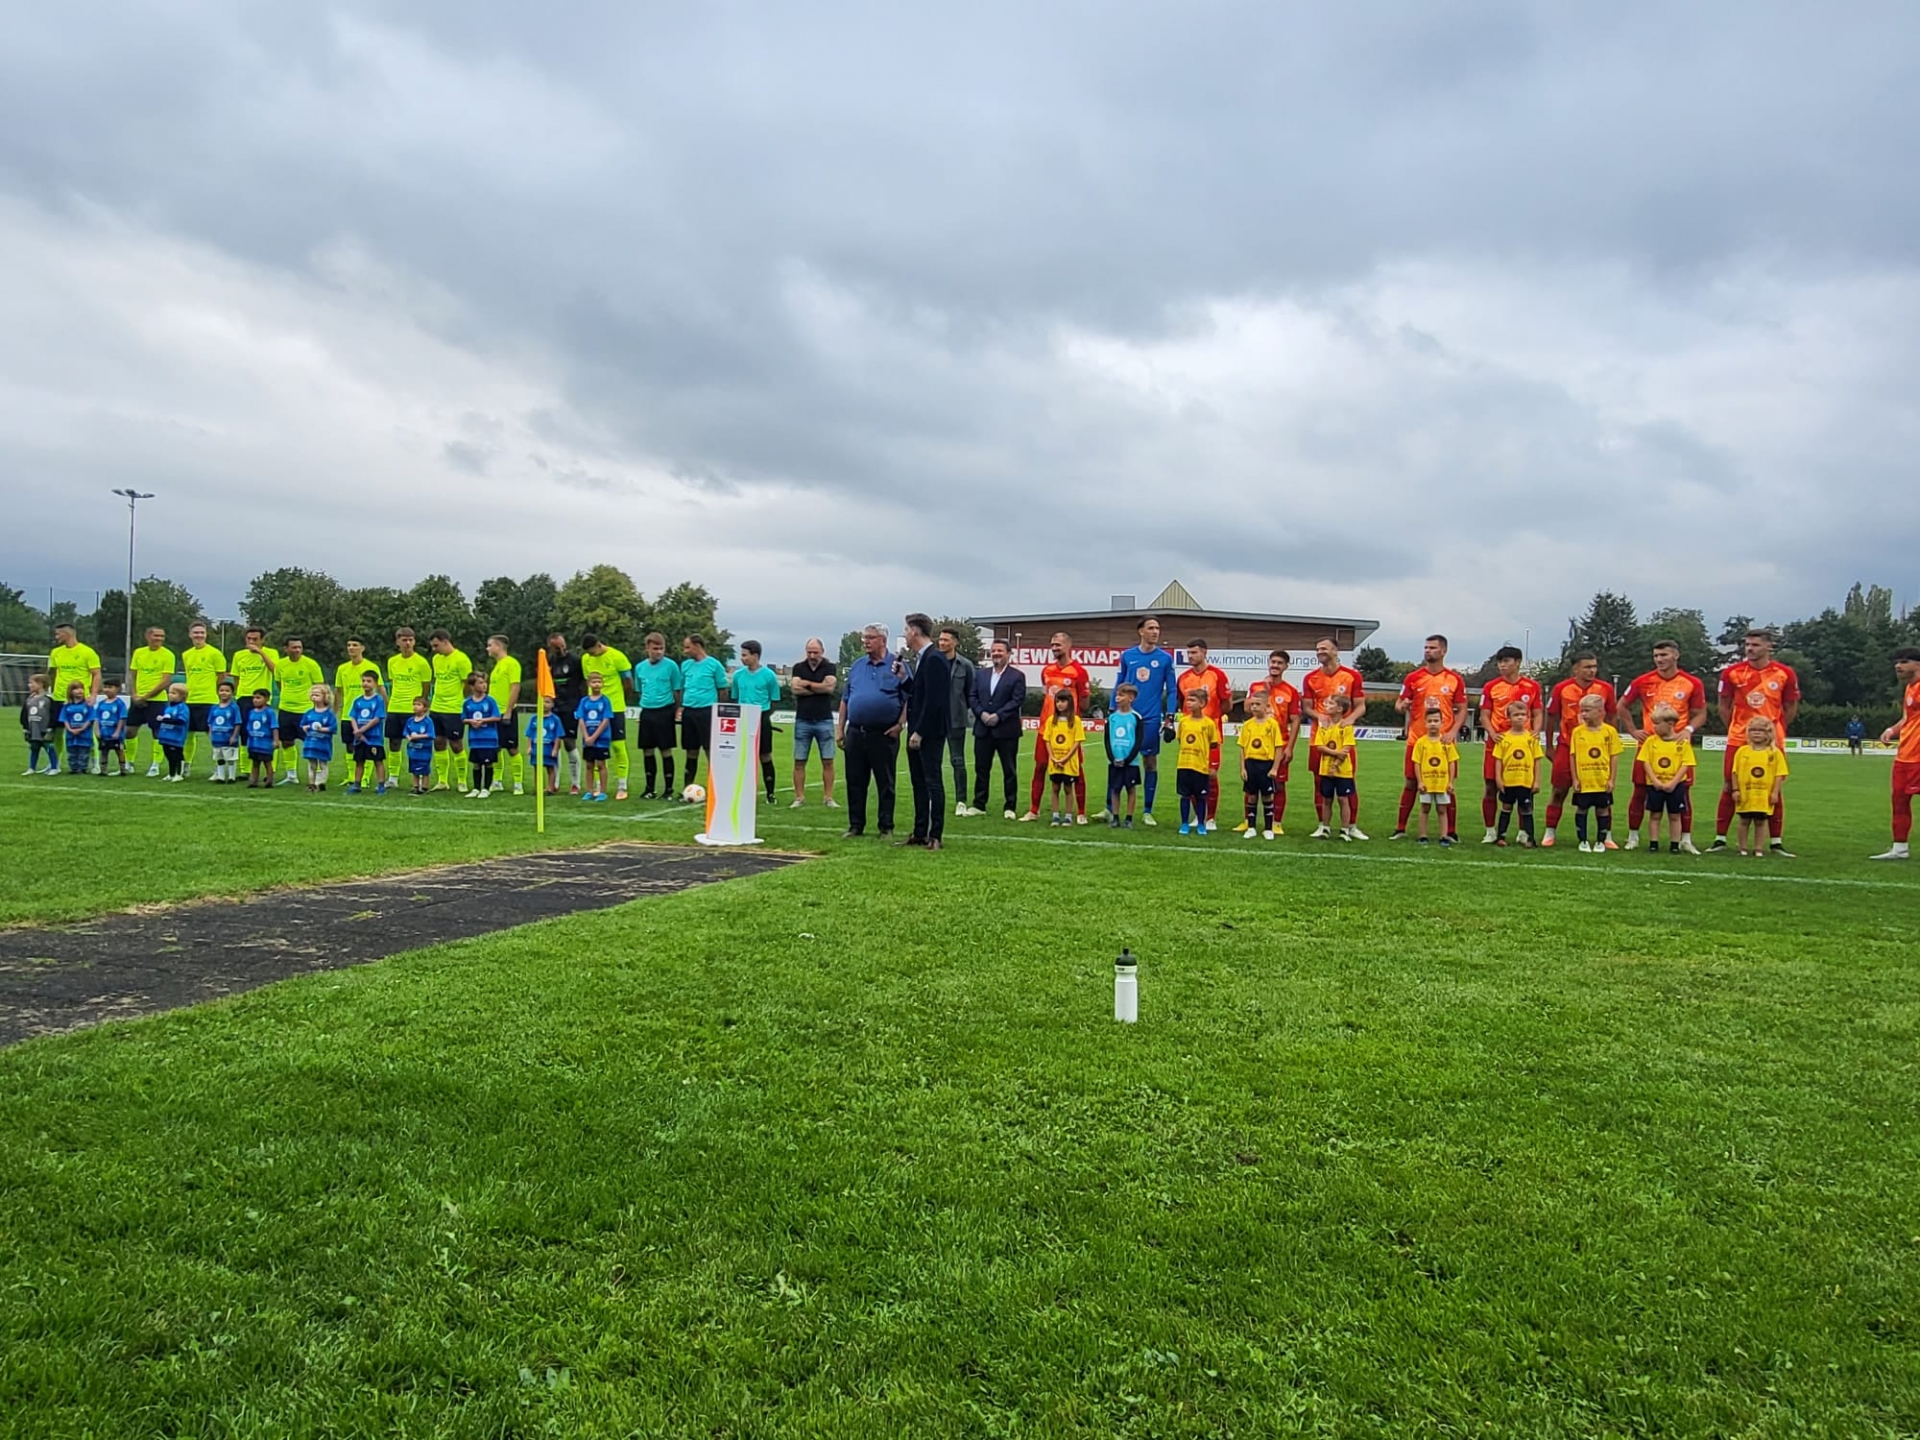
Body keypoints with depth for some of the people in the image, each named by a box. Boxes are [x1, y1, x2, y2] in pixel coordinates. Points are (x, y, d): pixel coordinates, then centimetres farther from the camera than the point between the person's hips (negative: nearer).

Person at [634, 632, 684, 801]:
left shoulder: (671, 665, -5)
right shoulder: (640, 667, 7)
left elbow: (676, 691, -1)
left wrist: (676, 710, -4)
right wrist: (646, 702, 11)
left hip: (664, 712, -4)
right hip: (646, 712, 4)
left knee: (665, 751, -1)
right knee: (647, 751, 8)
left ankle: (668, 789, 7)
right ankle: (650, 788, 19)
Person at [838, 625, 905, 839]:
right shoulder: (856, 666, 13)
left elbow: (909, 698, -5)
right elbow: (845, 699, 16)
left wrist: (899, 725, -13)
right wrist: (841, 729, 11)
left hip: (884, 734, -4)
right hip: (856, 733, 4)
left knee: (885, 783, 2)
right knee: (855, 782, 8)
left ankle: (886, 827, 10)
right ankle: (856, 826, 16)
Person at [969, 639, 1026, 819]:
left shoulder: (1017, 676, -2)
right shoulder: (980, 673, 12)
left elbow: (1017, 701, -10)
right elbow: (973, 697, 8)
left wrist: (998, 716, -17)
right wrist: (982, 714, -9)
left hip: (1006, 730, -4)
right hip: (983, 729, 4)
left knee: (1009, 770, 2)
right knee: (981, 768, 8)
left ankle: (1010, 807, 8)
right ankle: (979, 805, 15)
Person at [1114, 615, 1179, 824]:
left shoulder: (1165, 658, 0)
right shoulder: (1127, 655, 4)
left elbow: (1171, 690, 3)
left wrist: (1169, 717, -4)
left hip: (1151, 718, -1)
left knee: (1150, 762, 4)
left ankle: (1147, 811, 12)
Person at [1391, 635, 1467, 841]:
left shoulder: (1455, 679, 2)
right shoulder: (1413, 677, 4)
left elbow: (1462, 709, 5)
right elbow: (1399, 704, 7)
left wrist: (1453, 731, -10)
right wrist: (1402, 706, -17)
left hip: (1444, 740, -1)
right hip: (1417, 739, 1)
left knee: (1447, 784, 2)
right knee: (1411, 783, 4)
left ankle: (1450, 832, 9)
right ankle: (1400, 828, 9)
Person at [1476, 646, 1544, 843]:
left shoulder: (1532, 686, 5)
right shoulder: (1490, 687, 4)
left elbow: (1538, 714, 8)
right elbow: (1484, 715, 4)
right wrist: (1492, 733, -14)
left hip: (1523, 743, 0)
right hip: (1497, 742, 0)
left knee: (1525, 788, 2)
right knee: (1491, 787, 0)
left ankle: (1526, 833, 10)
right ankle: (1490, 832, 8)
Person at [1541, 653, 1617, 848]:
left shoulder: (1605, 689, -3)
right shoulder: (1561, 689, -6)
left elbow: (1610, 717, 8)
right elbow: (1552, 717, 3)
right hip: (1567, 746, -1)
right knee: (1559, 791, 3)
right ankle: (1549, 834, 10)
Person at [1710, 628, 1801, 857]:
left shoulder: (1785, 674, -1)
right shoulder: (1732, 672, -2)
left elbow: (1791, 708, 9)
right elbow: (1724, 705, 9)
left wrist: (1776, 730, 10)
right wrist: (1734, 728, 7)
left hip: (1771, 741, 0)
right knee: (1730, 787, 2)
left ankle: (1776, 842, 13)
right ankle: (1720, 839, 8)